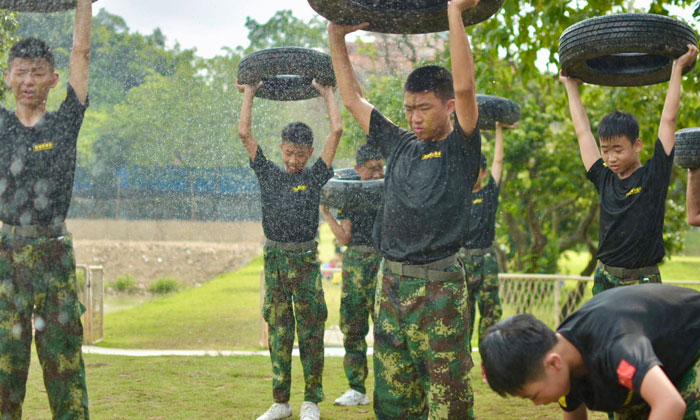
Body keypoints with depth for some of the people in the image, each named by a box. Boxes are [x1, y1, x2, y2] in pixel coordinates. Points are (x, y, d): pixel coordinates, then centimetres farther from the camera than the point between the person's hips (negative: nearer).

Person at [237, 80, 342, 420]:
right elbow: (244, 133, 6)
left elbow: (336, 131, -1)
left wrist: (327, 93, 8)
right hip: (274, 258, 2)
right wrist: (249, 94, 12)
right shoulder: (268, 174, 8)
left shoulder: (315, 176, 3)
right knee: (278, 330, 6)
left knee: (310, 330, 0)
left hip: (305, 259, -2)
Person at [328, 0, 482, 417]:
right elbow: (353, 99, 20)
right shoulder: (399, 144, 13)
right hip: (392, 284, 6)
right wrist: (337, 37, 16)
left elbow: (464, 87, -18)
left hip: (439, 287, -6)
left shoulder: (461, 148, -3)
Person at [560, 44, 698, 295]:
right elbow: (583, 131, 16)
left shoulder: (654, 177, -2)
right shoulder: (604, 179, 8)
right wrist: (571, 87, 24)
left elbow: (668, 119, 0)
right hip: (604, 283, 4)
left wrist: (677, 69, 5)